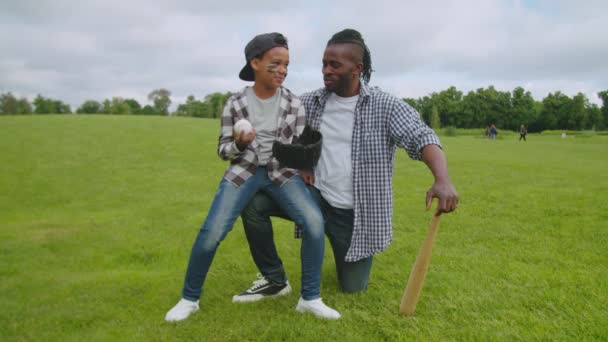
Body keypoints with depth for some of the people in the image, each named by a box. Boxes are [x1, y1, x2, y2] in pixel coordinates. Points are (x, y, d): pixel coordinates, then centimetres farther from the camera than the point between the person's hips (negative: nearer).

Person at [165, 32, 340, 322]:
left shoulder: (294, 104, 0)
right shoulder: (235, 104, -3)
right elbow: (223, 150, 2)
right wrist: (239, 143, -20)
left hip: (281, 172, 1)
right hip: (243, 171, -1)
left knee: (315, 221, -23)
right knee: (212, 232, -16)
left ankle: (310, 298, -4)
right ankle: (189, 298, 11)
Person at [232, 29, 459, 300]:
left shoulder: (385, 106, -13)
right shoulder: (310, 102, -1)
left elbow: (422, 137, -23)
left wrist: (442, 180, -43)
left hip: (357, 214, -2)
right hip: (315, 197, 3)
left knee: (353, 287, 8)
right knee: (252, 202, -18)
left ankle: (351, 252, 42)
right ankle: (274, 279, -1)